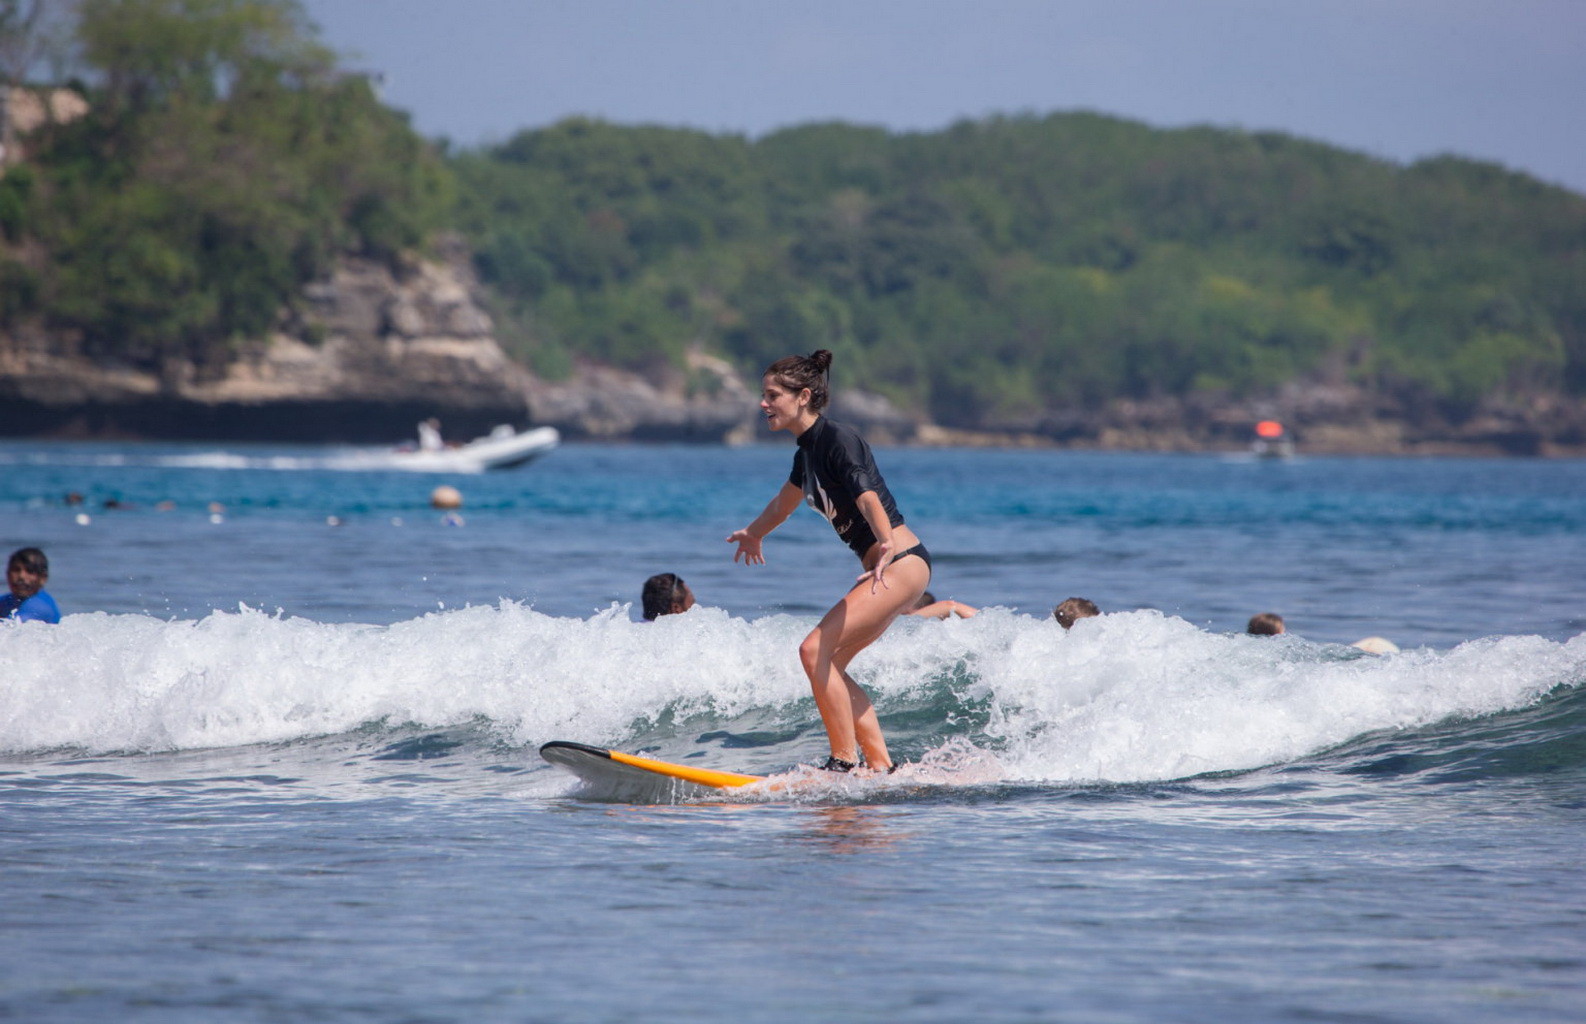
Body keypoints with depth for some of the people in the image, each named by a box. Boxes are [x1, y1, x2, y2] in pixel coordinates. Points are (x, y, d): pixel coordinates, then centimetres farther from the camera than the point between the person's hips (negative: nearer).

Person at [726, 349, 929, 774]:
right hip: (885, 568, 10)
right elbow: (786, 500, 35)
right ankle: (882, 766, 9)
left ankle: (845, 762, -12)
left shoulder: (838, 439, -15)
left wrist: (885, 544, -52)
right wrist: (753, 533, 53)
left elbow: (868, 496, -33)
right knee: (829, 664, 8)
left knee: (816, 650, -16)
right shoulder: (808, 448, 12)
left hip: (902, 562, -10)